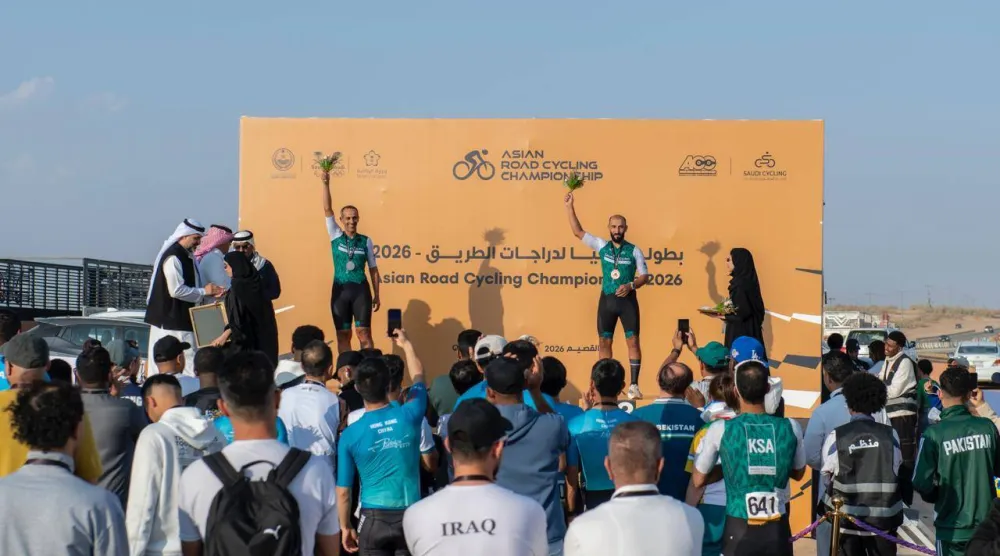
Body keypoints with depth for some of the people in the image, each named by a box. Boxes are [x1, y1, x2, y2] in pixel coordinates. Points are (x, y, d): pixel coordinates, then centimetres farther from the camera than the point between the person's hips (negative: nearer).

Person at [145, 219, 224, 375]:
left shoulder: (188, 256, 14)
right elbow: (176, 290, -22)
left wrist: (210, 292, 4)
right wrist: (204, 291, -13)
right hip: (171, 321, -10)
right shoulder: (173, 257, -16)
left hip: (183, 319, 10)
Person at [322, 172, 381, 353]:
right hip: (340, 290, 1)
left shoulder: (366, 241, 5)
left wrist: (376, 295, 6)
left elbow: (373, 269, 8)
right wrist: (326, 184, -14)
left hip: (361, 290, -1)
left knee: (364, 333, -4)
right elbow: (327, 209, -3)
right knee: (343, 335, 5)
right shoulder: (336, 236, 6)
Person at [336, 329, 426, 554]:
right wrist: (405, 344, 31)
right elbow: (418, 376, 15)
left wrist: (346, 527, 11)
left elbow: (343, 491, -4)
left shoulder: (350, 435, -10)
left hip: (374, 518, -1)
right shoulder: (409, 416, -7)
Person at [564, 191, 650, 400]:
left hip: (628, 300, -2)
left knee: (633, 341, -4)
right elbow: (578, 232, 1)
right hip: (607, 300, 2)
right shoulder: (602, 246, 4)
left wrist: (630, 285, -19)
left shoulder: (634, 251, -2)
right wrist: (570, 207, -5)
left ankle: (633, 385, -2)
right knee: (604, 342, 4)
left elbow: (645, 276, 0)